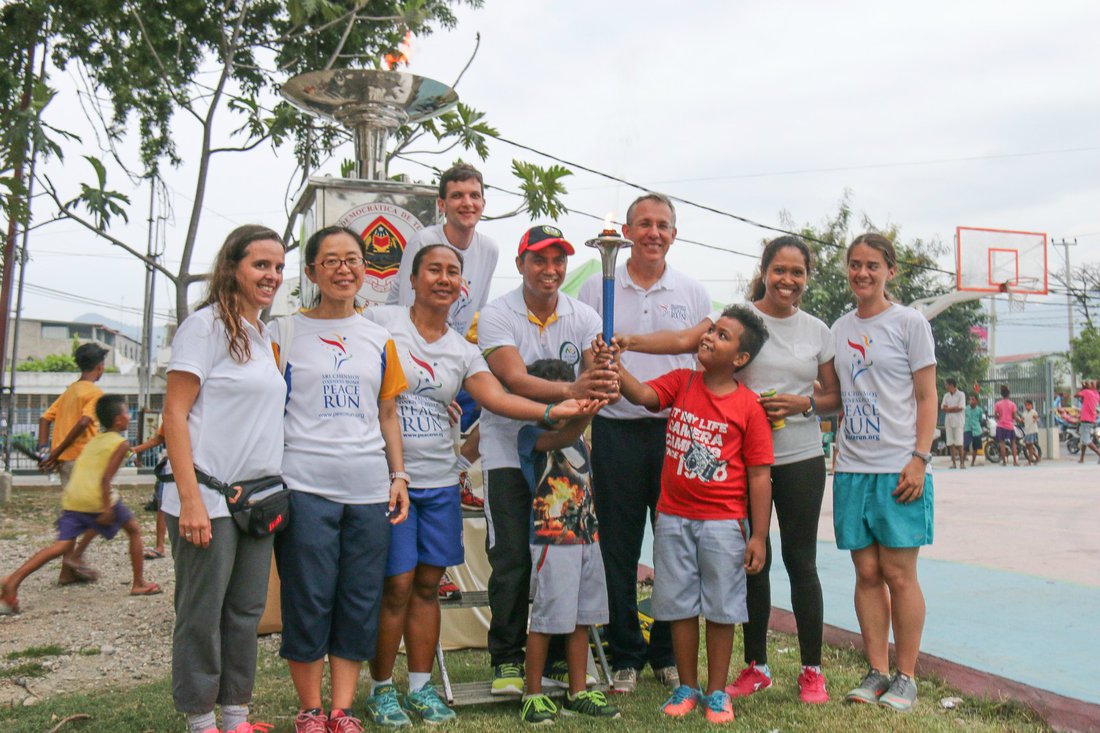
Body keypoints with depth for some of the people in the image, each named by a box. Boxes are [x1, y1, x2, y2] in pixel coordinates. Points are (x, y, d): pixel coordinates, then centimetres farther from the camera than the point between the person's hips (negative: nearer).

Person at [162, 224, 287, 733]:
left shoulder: (263, 337, 15)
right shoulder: (207, 325, -8)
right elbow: (174, 415, -13)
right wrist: (190, 500, -19)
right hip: (209, 499, -7)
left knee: (247, 611, 13)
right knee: (203, 614, 3)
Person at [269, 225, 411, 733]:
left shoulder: (379, 339, 15)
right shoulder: (285, 333, 4)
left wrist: (399, 475, 10)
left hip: (369, 490, 3)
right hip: (304, 486, -3)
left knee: (360, 603, 5)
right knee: (308, 601, 1)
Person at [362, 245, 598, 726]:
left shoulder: (463, 351, 9)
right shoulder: (380, 322, -3)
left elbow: (498, 399, -4)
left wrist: (552, 411, -19)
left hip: (440, 482, 5)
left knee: (428, 583, 9)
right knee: (396, 584, -2)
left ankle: (420, 686, 22)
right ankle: (381, 688, 16)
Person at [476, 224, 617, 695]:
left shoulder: (583, 317, 1)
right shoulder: (496, 316, -10)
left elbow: (597, 374, -14)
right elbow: (515, 380, -25)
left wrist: (605, 385, -39)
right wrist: (571, 391, -42)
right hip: (508, 451, -3)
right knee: (512, 559, -2)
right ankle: (507, 658, 14)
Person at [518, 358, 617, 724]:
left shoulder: (576, 431, 15)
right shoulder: (531, 433, -12)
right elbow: (561, 437, -31)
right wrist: (591, 406, -45)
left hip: (587, 537, 8)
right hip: (552, 540, -8)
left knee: (582, 619, 12)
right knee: (545, 619, -1)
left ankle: (578, 693, 23)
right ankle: (533, 696, 12)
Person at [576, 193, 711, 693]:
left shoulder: (693, 293, 10)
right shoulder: (597, 288, 6)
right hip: (616, 431, -1)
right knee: (619, 549, 4)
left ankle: (669, 652, 21)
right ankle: (625, 655, 17)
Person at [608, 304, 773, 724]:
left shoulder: (748, 406, -7)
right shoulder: (681, 383, 4)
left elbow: (759, 475, -7)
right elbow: (644, 396, -14)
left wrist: (758, 537, -10)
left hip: (723, 523, -3)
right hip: (674, 517, 3)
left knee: (721, 608, 7)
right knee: (680, 606, 11)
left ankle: (717, 692, 22)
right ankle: (687, 688, 25)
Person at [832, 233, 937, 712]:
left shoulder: (909, 323, 0)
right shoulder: (839, 329, 13)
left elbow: (927, 398, -3)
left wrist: (919, 459, -12)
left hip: (899, 468, -4)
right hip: (852, 468, 4)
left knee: (898, 573, -1)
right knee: (867, 572, 7)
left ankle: (906, 677, 11)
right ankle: (876, 672, 16)